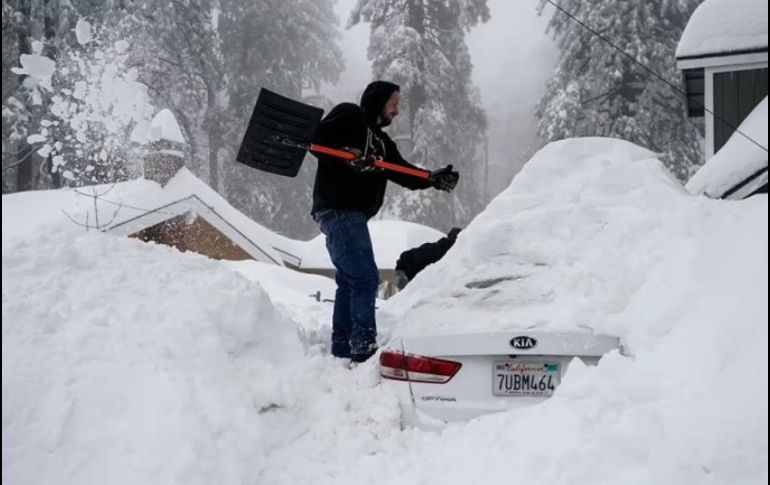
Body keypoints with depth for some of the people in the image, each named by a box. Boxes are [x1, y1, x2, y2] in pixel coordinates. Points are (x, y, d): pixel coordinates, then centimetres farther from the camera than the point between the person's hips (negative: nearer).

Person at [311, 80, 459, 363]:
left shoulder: (381, 141, 23)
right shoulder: (348, 115, 0)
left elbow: (404, 174, 12)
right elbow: (316, 139, -12)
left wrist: (434, 180, -3)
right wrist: (346, 154, -25)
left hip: (351, 215, 10)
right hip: (339, 210, -10)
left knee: (349, 281, 14)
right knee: (365, 278, -14)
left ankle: (342, 350, 21)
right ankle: (364, 349, -15)